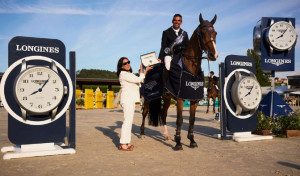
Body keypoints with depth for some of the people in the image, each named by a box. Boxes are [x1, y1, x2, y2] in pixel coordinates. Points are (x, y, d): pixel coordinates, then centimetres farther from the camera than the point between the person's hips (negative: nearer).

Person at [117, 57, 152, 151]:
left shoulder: (129, 74, 20)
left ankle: (127, 142, 17)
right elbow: (138, 79, -14)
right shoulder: (123, 74, -11)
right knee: (128, 120, -12)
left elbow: (140, 80, 20)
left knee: (129, 121, 11)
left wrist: (142, 69, 19)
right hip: (127, 99, -10)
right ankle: (123, 144, -10)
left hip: (131, 99, 10)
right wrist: (146, 70, -4)